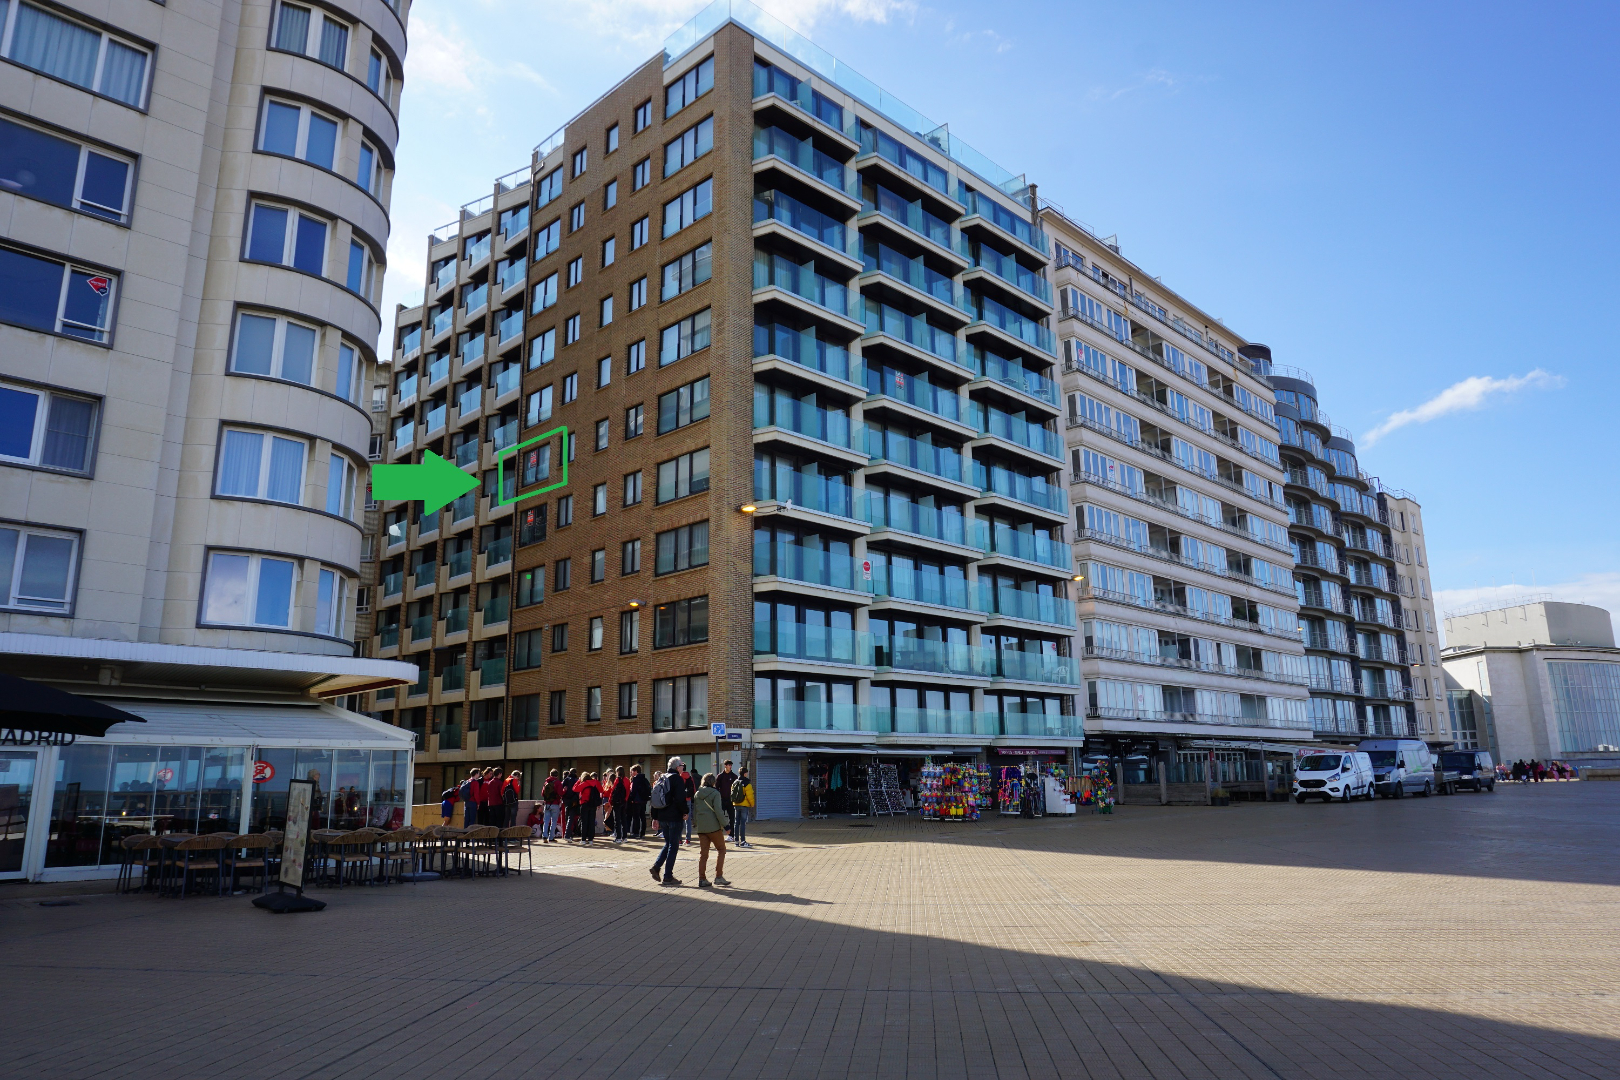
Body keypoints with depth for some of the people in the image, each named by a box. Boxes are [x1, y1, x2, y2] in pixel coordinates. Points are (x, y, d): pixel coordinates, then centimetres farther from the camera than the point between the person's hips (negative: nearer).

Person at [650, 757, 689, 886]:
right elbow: (680, 799, -20)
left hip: (662, 817, 7)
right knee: (674, 846, 0)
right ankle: (668, 877, 0)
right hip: (674, 817, -7)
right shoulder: (677, 779, -10)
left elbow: (654, 799, 14)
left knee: (668, 844, 20)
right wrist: (685, 812, -5)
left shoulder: (661, 779, 13)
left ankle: (656, 866, 4)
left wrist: (655, 818, 16)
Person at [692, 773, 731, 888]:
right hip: (713, 826, -5)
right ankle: (719, 877, 3)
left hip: (701, 828, 5)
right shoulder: (715, 793, -7)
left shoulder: (697, 794, 10)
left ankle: (702, 879, 4)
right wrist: (725, 825, -9)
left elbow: (694, 811, 15)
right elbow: (718, 811, -14)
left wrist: (695, 824, 28)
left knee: (703, 853, 8)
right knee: (721, 849, 8)